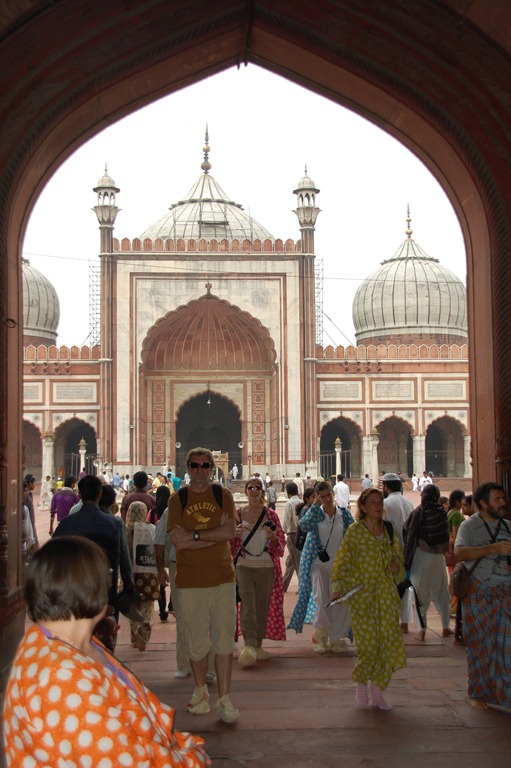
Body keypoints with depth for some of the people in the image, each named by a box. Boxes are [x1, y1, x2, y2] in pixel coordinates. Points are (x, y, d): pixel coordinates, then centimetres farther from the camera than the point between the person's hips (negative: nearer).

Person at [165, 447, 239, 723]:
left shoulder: (223, 495, 5)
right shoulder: (177, 499, 2)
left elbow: (230, 532, -9)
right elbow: (178, 541, -9)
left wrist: (194, 536, -13)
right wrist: (214, 534, -12)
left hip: (222, 578, 0)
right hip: (190, 581, 0)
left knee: (224, 639, -1)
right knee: (196, 641, 7)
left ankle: (224, 700, 5)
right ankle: (200, 691, 28)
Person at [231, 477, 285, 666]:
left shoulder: (271, 515, 5)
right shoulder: (238, 513, 4)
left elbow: (282, 544, 7)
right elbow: (228, 541, 9)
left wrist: (274, 537, -15)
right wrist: (235, 534, -13)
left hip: (266, 567, 1)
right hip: (243, 565, -1)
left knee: (263, 605, 5)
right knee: (247, 604, -13)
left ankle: (258, 645, 17)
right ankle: (249, 645, -19)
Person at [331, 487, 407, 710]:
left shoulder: (389, 532, 11)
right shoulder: (355, 531, -3)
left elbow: (398, 557, 23)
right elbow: (342, 562, -4)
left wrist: (396, 566, 1)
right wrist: (338, 586, -16)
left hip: (386, 595, 5)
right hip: (362, 595, -4)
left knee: (389, 640, -1)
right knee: (368, 644, -7)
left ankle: (378, 691, 15)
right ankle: (361, 685, 19)